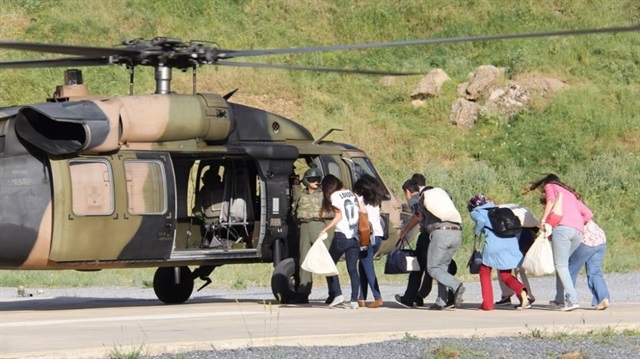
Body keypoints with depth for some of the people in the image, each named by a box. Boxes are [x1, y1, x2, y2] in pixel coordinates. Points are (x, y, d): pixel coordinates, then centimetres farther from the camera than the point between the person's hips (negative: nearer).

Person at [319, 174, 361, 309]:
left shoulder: (335, 196, -3)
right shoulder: (352, 194, 16)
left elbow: (338, 216, -11)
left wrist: (325, 229, -10)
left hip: (341, 236, -5)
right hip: (355, 237, 5)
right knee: (353, 269, 5)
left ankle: (337, 295, -2)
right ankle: (354, 300, -4)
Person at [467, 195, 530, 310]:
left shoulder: (475, 212, 14)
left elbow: (481, 220, -8)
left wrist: (477, 231, 8)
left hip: (494, 243, -5)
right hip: (511, 240, 5)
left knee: (485, 272, 16)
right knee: (505, 274, 15)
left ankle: (487, 304, 11)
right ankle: (522, 291, -13)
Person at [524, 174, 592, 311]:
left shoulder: (550, 186, 21)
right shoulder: (571, 194, 36)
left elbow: (551, 200, -2)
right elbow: (588, 214, 25)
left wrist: (544, 219, -8)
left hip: (562, 226, -6)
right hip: (578, 230, 6)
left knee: (561, 265, -6)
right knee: (562, 264, 18)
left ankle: (572, 300, -17)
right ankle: (559, 299, 16)